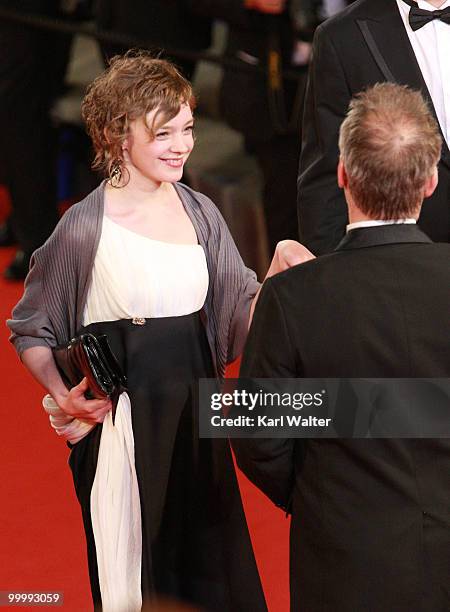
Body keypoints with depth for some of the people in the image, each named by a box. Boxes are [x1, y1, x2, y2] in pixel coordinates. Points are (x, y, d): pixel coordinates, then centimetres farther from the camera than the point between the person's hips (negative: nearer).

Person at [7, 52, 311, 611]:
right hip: (121, 423, -4)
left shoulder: (199, 213, 3)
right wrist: (61, 393, -15)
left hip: (195, 416, 5)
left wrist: (278, 275, -15)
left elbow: (241, 317, 3)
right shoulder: (85, 226, -10)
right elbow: (30, 330, 0)